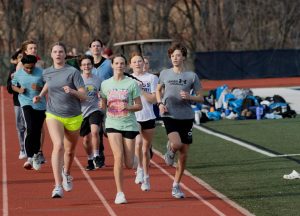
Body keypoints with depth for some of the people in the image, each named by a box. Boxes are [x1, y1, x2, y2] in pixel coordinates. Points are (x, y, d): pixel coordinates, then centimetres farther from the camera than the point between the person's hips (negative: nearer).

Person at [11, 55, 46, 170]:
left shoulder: (41, 73, -5)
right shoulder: (18, 73, 0)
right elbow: (13, 85, 15)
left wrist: (40, 88, -20)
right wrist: (19, 90, -6)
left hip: (40, 105, 1)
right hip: (26, 103, -1)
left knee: (37, 131, 9)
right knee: (30, 129, -20)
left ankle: (36, 154, 31)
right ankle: (29, 158, -21)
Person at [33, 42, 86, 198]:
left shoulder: (73, 72, -9)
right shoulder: (47, 72, 3)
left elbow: (84, 96, -12)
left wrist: (72, 91, -31)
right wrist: (40, 95, 12)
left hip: (73, 117, 0)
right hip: (53, 115, 0)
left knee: (70, 150, 16)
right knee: (58, 146, -22)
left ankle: (66, 173, 50)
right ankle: (58, 186, -27)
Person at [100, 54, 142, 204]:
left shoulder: (132, 83, 1)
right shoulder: (105, 84, 6)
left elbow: (139, 106, 2)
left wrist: (128, 107, -16)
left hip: (129, 124, 0)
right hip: (112, 124, 0)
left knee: (129, 164, -1)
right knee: (118, 157, -17)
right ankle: (120, 193, -10)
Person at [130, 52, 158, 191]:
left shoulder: (152, 78, 3)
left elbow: (154, 99, -4)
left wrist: (141, 90, -14)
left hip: (148, 117, 0)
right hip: (133, 118, 0)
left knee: (146, 149, 5)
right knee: (138, 142, -24)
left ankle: (146, 178, 18)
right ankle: (140, 168, -4)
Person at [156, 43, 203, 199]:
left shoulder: (192, 76, 1)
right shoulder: (165, 74, 4)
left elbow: (200, 98, 5)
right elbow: (158, 90, 21)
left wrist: (189, 97, -15)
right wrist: (160, 103, 2)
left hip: (186, 117, 1)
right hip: (169, 115, -1)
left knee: (184, 152, 5)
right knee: (176, 144, -26)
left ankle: (176, 186, 18)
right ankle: (170, 151, 13)